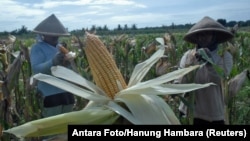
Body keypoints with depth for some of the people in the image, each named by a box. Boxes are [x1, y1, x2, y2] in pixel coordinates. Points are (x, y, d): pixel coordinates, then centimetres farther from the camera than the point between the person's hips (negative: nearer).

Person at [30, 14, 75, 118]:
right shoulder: (37, 48, -6)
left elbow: (71, 69, 10)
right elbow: (36, 69, -20)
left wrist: (69, 61, -12)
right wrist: (53, 62, -35)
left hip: (67, 93, 6)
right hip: (50, 94, -6)